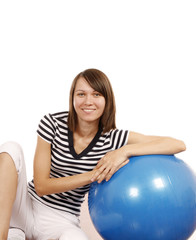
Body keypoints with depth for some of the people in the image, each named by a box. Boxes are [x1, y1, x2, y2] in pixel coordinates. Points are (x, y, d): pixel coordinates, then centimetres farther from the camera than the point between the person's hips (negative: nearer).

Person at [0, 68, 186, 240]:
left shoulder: (114, 138, -9)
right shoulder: (52, 123, -10)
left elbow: (179, 145, -15)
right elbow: (41, 186, -13)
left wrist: (125, 151, -27)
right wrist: (93, 175, -22)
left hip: (61, 221, -1)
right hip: (27, 206, 2)